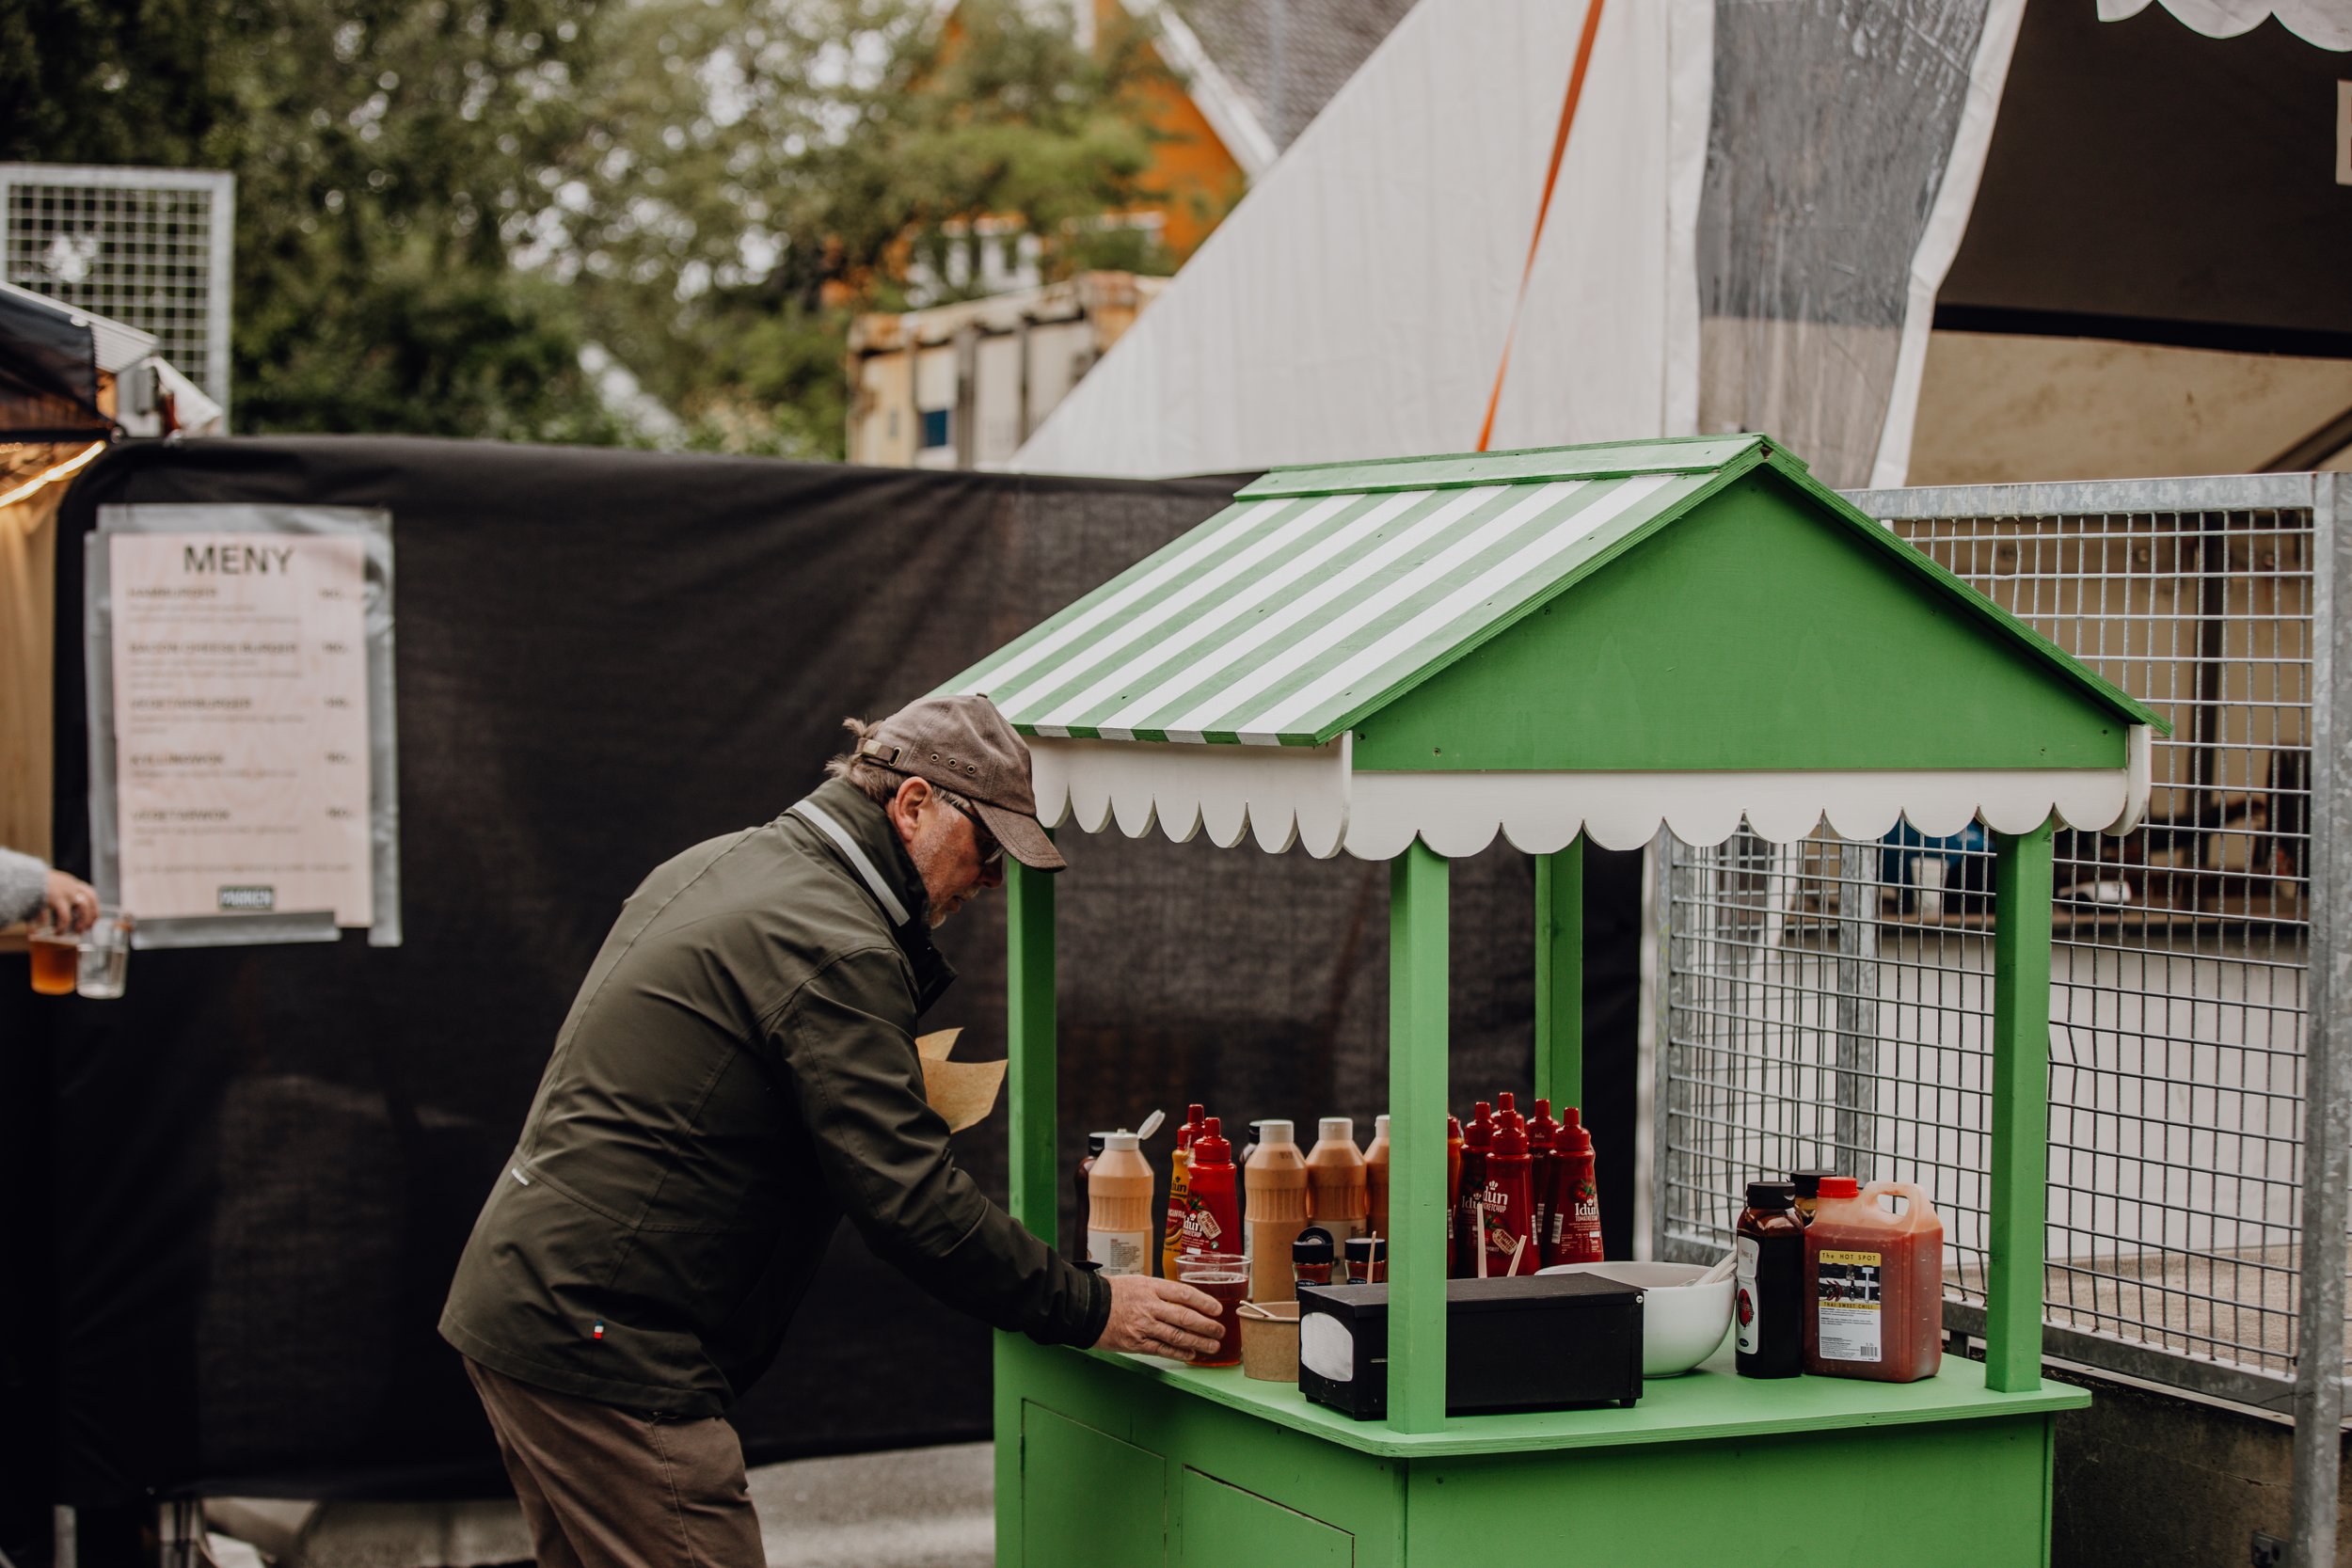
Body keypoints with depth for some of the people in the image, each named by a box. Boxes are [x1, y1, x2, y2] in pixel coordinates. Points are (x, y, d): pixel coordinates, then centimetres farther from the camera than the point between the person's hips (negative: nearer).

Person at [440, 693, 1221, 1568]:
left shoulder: (718, 864, 14)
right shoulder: (834, 949, -16)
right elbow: (909, 1199, -20)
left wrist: (893, 1085, 16)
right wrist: (1089, 1309, -12)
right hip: (609, 1354, -10)